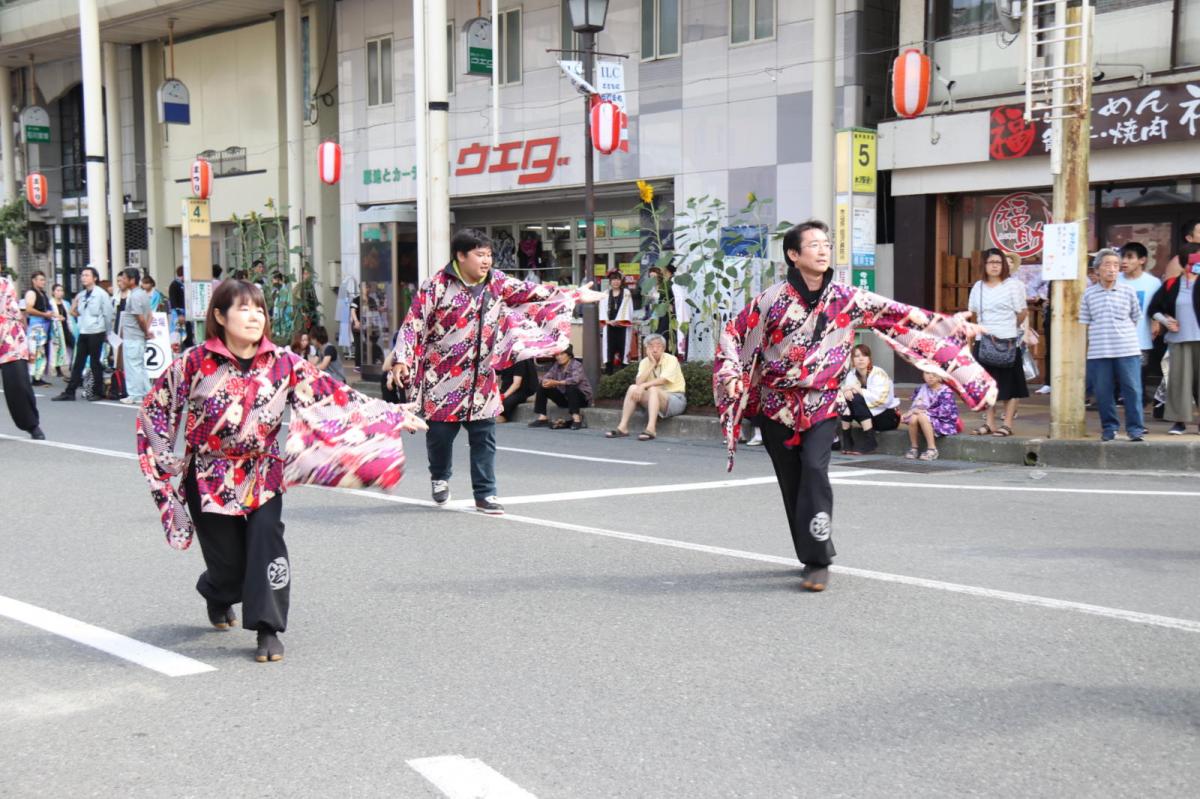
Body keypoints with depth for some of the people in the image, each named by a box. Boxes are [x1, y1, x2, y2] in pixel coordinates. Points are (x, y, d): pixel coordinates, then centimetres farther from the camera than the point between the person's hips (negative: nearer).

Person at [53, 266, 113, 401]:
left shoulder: (101, 294, -7)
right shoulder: (81, 295, 11)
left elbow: (108, 314, -6)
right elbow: (75, 312, 24)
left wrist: (106, 332, -2)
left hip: (96, 333, -6)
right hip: (83, 333, 6)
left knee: (95, 363, 1)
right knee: (78, 363, 6)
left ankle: (98, 392, 10)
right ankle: (69, 392, 7)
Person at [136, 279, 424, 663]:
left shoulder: (283, 364, -5)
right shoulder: (195, 362, -9)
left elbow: (332, 395, -8)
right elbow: (155, 408, 3)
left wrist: (393, 415, -12)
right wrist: (163, 460, 0)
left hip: (263, 474, 1)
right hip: (209, 477, -1)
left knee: (267, 539, -21)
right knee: (228, 564, 1)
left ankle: (268, 629, -8)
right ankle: (218, 598, 40)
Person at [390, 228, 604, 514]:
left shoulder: (497, 283, 4)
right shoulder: (436, 286, -10)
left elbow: (531, 293, 8)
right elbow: (413, 324, -11)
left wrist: (574, 295, 7)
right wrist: (401, 360, -21)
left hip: (481, 379, 4)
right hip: (443, 378, -4)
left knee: (484, 437, 2)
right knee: (440, 433, 6)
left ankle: (485, 495, 9)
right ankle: (439, 477, 35)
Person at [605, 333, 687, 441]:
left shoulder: (671, 359, -11)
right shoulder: (645, 362, 4)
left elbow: (662, 380, -26)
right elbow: (638, 382, -12)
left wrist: (643, 386, -32)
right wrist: (652, 365, -15)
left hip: (675, 399, -5)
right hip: (655, 397, 5)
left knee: (653, 389, -33)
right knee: (632, 388, -16)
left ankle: (651, 429, -43)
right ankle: (623, 427, -20)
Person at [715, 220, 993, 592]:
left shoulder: (845, 298, -1)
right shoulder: (773, 300, -7)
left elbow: (898, 314, 0)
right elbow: (733, 335, 1)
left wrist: (950, 325, -4)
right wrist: (731, 377, -10)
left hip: (823, 403, 0)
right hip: (777, 404, 0)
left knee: (814, 469, -20)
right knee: (792, 482, 4)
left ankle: (818, 561, -15)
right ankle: (812, 554, 21)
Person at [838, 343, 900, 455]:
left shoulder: (878, 374, -15)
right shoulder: (851, 374, 3)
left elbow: (880, 398, -28)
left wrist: (858, 390, -26)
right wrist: (847, 391, -31)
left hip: (888, 416, -6)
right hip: (869, 416, 6)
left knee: (857, 399, -26)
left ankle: (870, 441, -26)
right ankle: (847, 441, -8)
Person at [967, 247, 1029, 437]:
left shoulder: (1013, 285, -3)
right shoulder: (978, 287, 12)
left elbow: (1022, 313, -1)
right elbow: (972, 312, 18)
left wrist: (1008, 328, 8)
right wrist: (984, 327, 8)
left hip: (1007, 343, -5)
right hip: (985, 342, 5)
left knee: (1010, 385, -2)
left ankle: (1008, 424, 3)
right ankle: (990, 423, 13)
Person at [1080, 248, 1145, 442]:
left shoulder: (1128, 291, 5)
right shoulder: (1089, 294, 6)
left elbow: (1136, 318, 15)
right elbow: (1084, 323, 10)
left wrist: (1125, 335, 9)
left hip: (1127, 350, 0)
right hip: (1098, 352, 1)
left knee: (1132, 390, -2)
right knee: (1103, 392, 4)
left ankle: (1135, 428, 6)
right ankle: (1109, 427, 17)